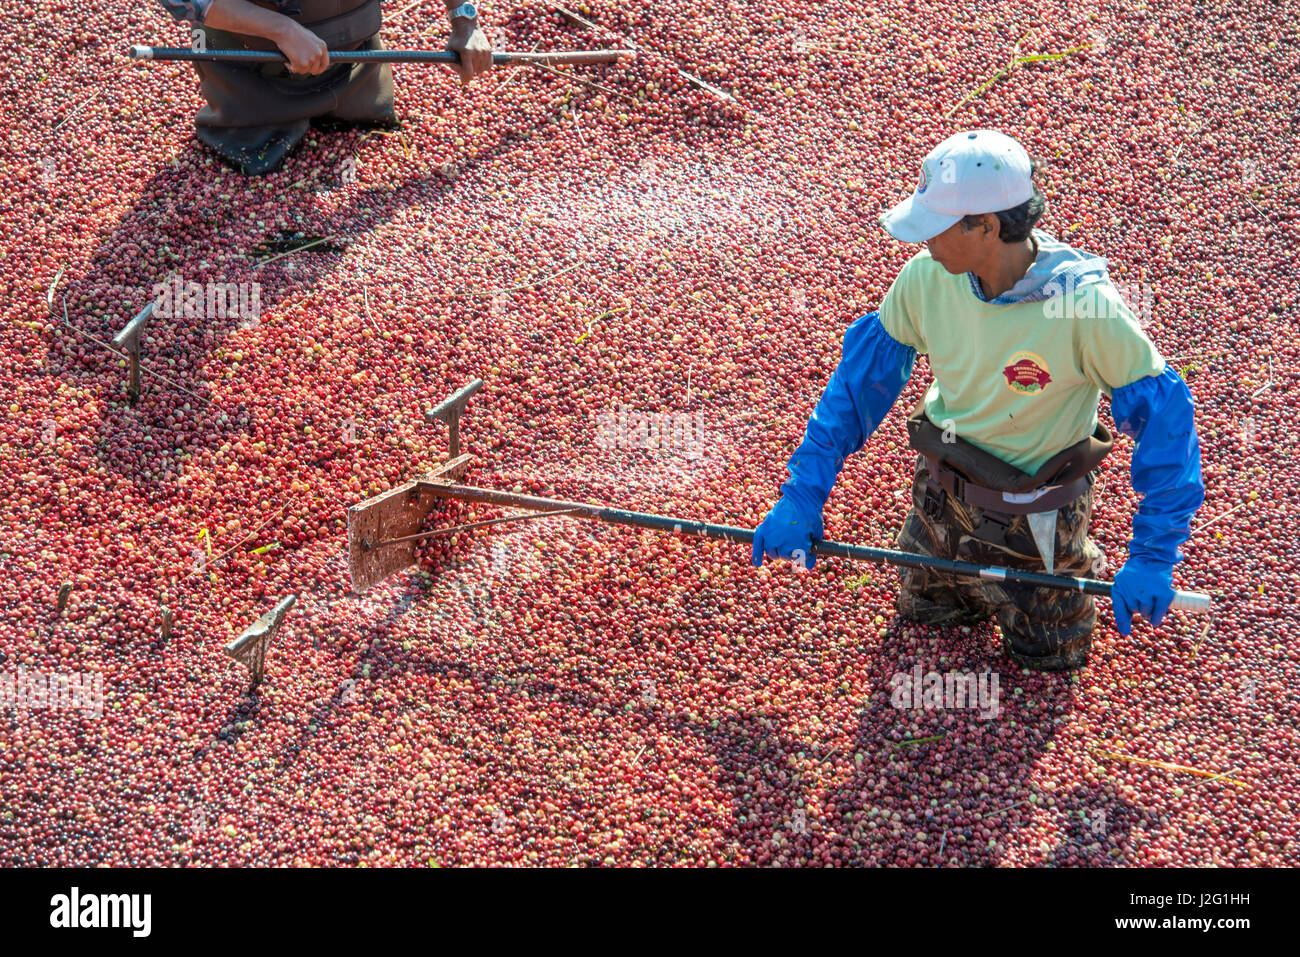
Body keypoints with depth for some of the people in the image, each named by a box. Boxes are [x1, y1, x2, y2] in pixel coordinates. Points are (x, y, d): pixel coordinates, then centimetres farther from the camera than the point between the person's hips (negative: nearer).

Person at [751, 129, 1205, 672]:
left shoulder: (1086, 305, -35)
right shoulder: (928, 276, -21)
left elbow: (1164, 417, -27)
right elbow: (863, 378, -9)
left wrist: (1153, 557, -31)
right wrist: (802, 495, -12)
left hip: (1031, 512, -4)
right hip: (942, 489, 4)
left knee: (1047, 655, 16)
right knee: (924, 610, 24)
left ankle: (1080, 560, 41)